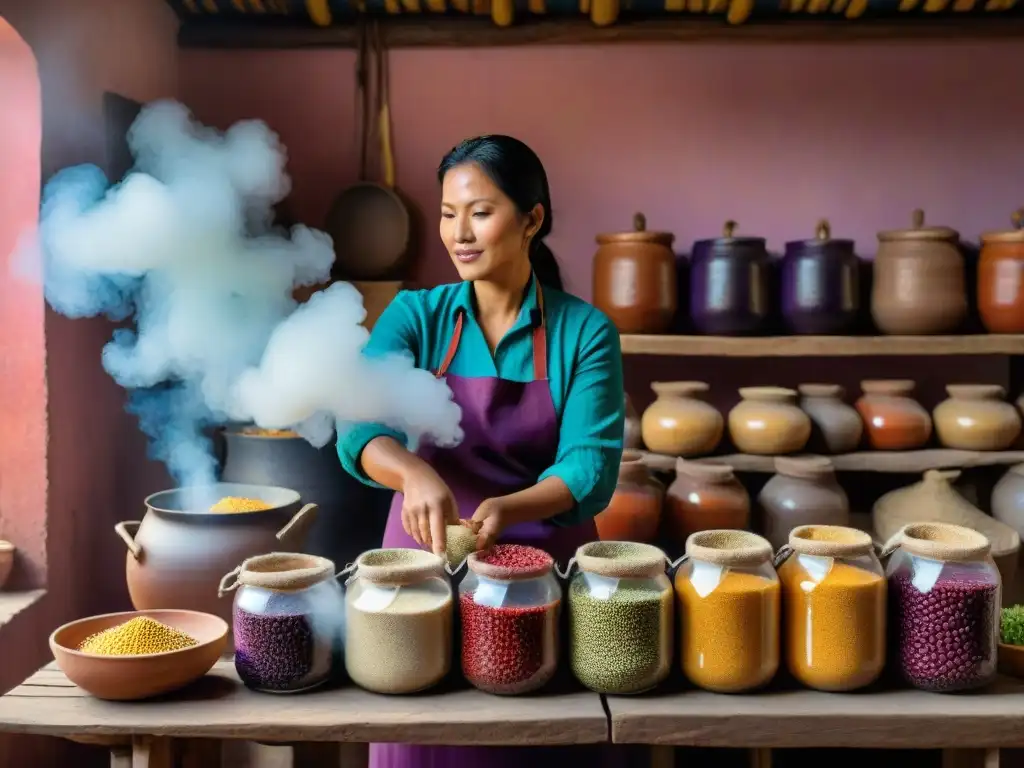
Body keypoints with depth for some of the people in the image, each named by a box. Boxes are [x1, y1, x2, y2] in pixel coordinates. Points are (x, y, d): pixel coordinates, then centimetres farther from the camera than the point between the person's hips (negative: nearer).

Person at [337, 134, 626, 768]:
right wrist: (415, 473, -39)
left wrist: (507, 509, -33)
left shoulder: (586, 332, -6)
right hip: (426, 560, 1)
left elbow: (592, 462, -15)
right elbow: (360, 427, -17)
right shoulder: (415, 316, -3)